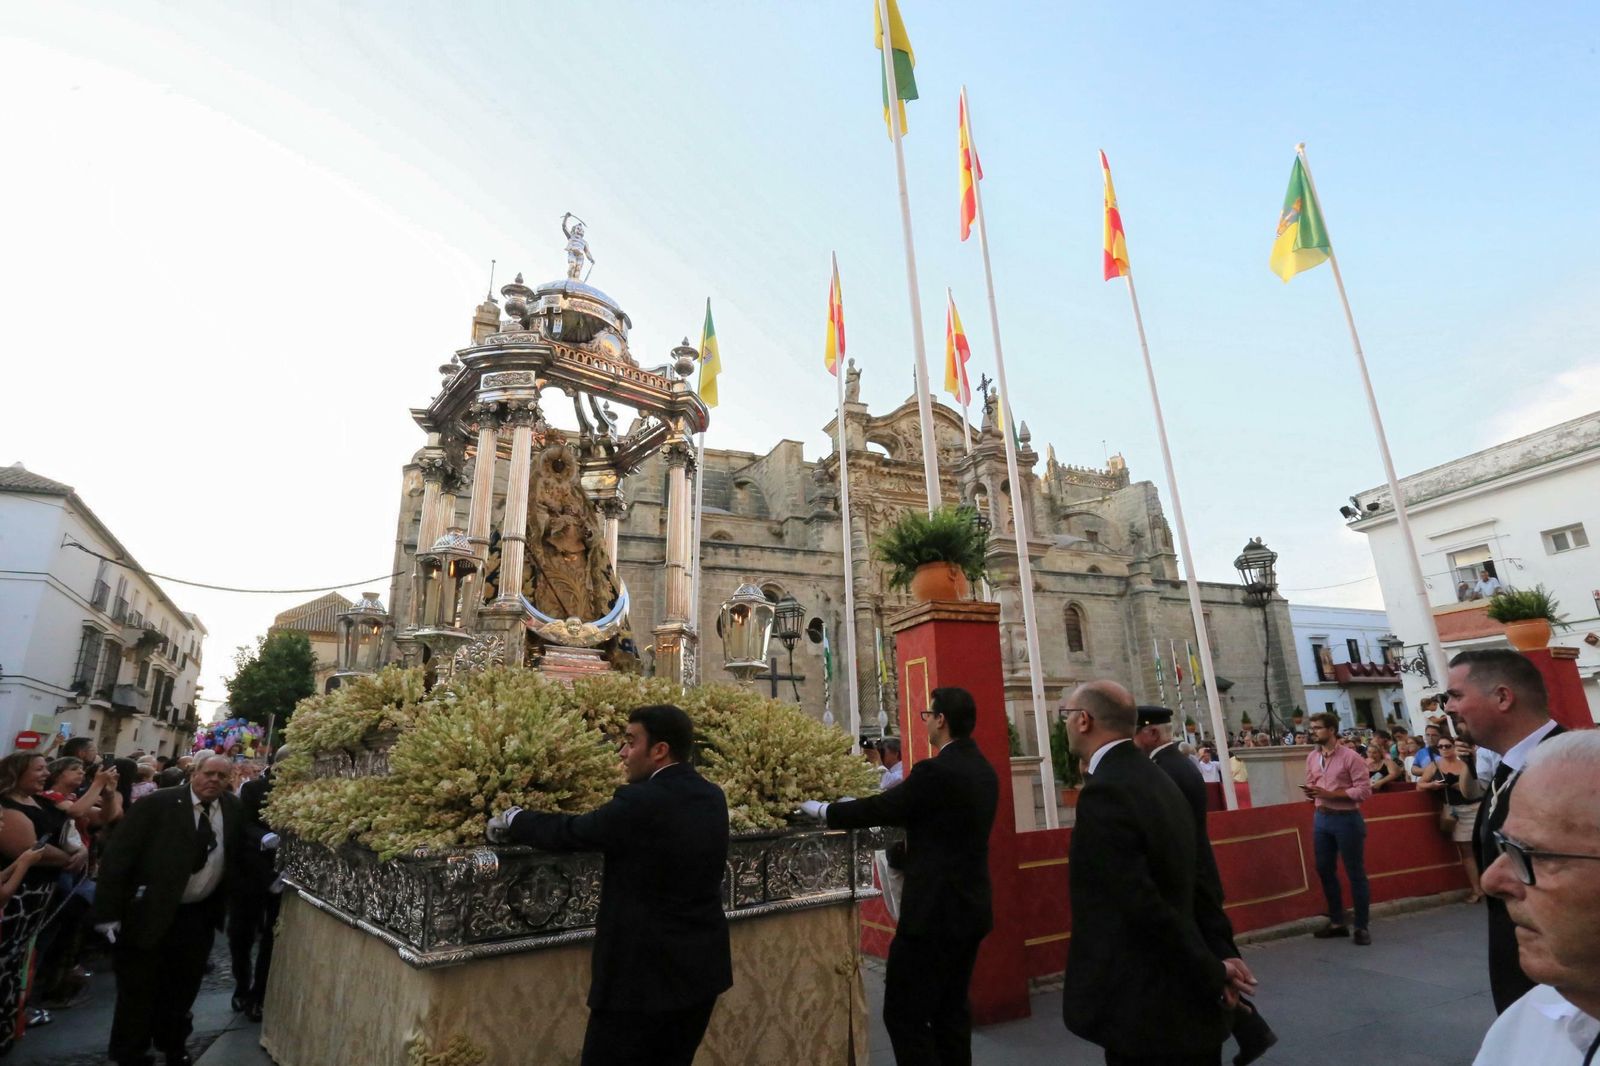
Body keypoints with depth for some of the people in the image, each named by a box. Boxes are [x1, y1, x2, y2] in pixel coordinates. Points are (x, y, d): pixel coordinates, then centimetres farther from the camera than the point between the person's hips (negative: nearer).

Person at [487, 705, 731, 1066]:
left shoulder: (640, 802, -23)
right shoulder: (713, 797, 0)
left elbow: (570, 833, -11)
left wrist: (513, 820, 6)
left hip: (646, 974, -7)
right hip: (703, 968, 7)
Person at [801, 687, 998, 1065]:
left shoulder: (936, 771, -22)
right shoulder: (984, 771, 7)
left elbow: (882, 808, -15)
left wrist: (823, 810, 0)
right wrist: (861, 808, 21)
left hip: (934, 911, -9)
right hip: (969, 908, 9)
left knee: (904, 1013, 2)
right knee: (951, 1010, 19)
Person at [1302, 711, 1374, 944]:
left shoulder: (1351, 757, -12)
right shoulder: (1312, 758, 7)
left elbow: (1365, 790, -15)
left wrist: (1331, 793, -20)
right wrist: (1310, 792, -8)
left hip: (1347, 819, -6)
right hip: (1321, 818, 6)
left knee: (1355, 873, 4)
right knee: (1325, 870, 12)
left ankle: (1362, 926, 16)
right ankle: (1336, 922, 26)